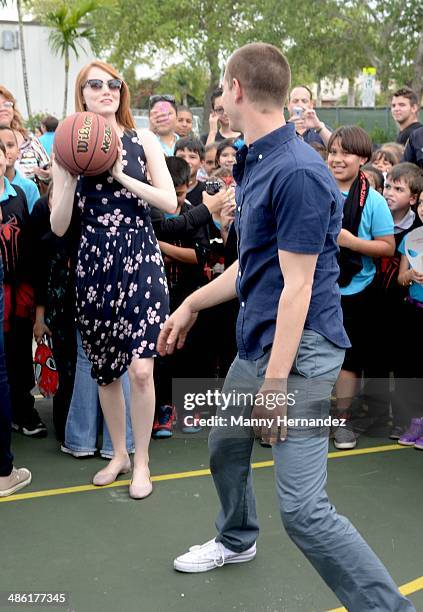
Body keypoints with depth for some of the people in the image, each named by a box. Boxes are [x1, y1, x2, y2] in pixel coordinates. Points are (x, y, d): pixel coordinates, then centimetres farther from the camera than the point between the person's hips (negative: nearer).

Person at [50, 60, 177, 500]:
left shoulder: (143, 141, 3)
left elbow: (170, 203, -6)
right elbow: (58, 226, -1)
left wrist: (121, 175, -13)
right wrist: (72, 173, -13)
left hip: (140, 260, -2)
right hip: (94, 264, 2)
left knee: (140, 368, -10)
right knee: (104, 369, 12)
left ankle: (141, 462, 8)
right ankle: (118, 453, 31)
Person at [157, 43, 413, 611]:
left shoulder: (298, 172, -22)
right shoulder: (255, 163, 9)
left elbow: (297, 286, -23)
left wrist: (275, 384, -22)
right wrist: (191, 305, 26)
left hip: (301, 350, -10)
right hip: (257, 342, 10)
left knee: (303, 509, -15)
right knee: (225, 446, 27)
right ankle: (236, 540, 54)